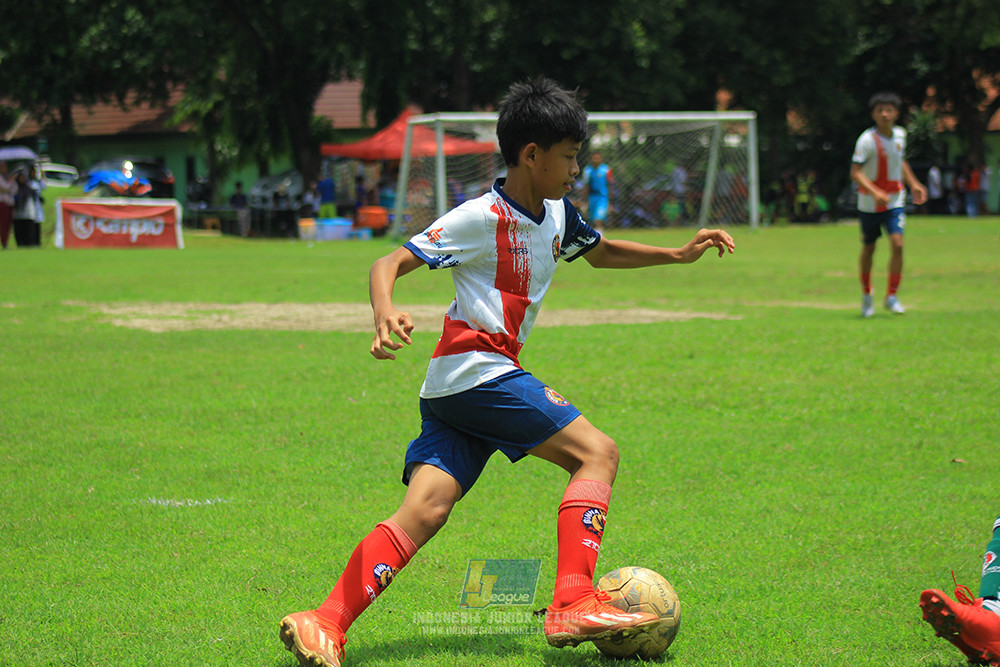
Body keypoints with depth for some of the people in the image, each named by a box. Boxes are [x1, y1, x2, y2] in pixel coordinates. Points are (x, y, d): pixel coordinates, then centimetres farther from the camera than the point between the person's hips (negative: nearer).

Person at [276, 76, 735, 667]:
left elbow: (602, 252, 36)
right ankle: (573, 605, -16)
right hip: (475, 370, -8)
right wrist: (384, 312, -33)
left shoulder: (557, 216, 16)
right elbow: (390, 264, -13)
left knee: (426, 510, -6)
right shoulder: (483, 218, -10)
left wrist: (679, 255, 28)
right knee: (597, 452, -9)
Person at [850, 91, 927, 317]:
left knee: (897, 244, -14)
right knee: (868, 248, 8)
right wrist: (875, 192, -36)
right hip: (869, 203, -3)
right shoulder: (867, 140, -17)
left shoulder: (900, 135, 1)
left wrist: (914, 184, 18)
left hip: (895, 201, 3)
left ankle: (892, 296, -5)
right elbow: (855, 172, -23)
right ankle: (866, 294, 30)